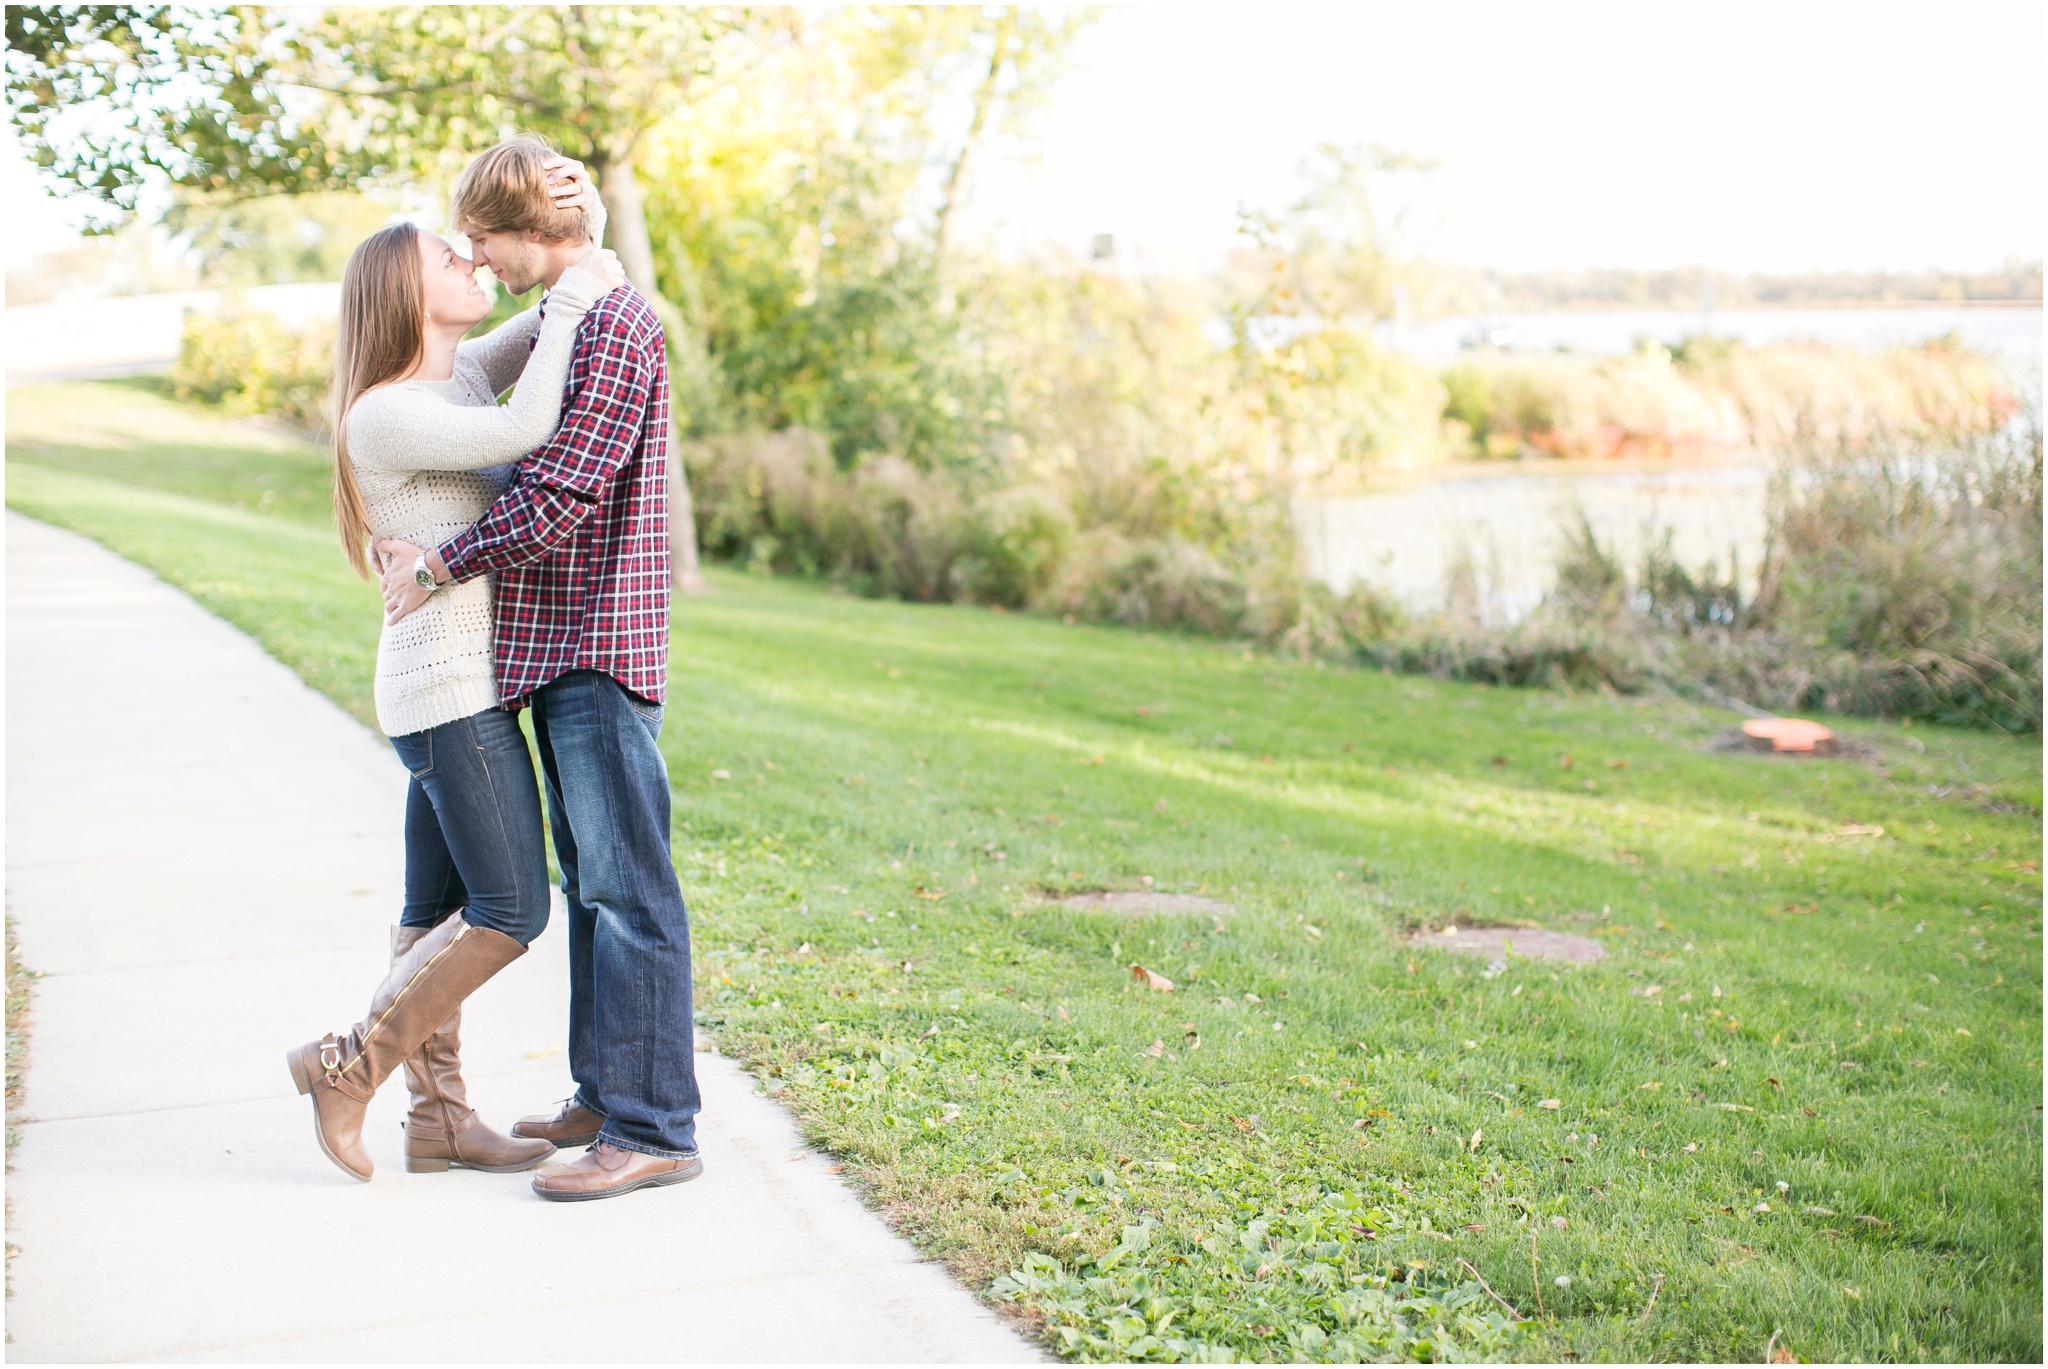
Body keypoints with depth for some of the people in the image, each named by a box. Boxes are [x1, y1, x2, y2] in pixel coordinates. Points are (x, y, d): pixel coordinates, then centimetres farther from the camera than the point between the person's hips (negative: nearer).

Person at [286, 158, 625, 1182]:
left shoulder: (460, 375, 11)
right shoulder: (383, 417, -15)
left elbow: (584, 296, 16)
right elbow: (524, 431, -27)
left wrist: (578, 221, -4)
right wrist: (575, 295, -18)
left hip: (465, 685, 9)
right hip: (451, 684, -9)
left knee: (441, 909, 11)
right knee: (511, 909, -7)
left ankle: (439, 1118, 17)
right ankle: (349, 1066, 2)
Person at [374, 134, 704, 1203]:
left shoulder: (614, 325, -14)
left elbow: (562, 494, -20)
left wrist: (440, 566, -12)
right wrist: (415, 526, 17)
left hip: (599, 644, -10)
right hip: (554, 645, 10)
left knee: (625, 885, -7)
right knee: (588, 878, 15)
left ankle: (653, 1127, -3)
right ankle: (606, 1093, 25)